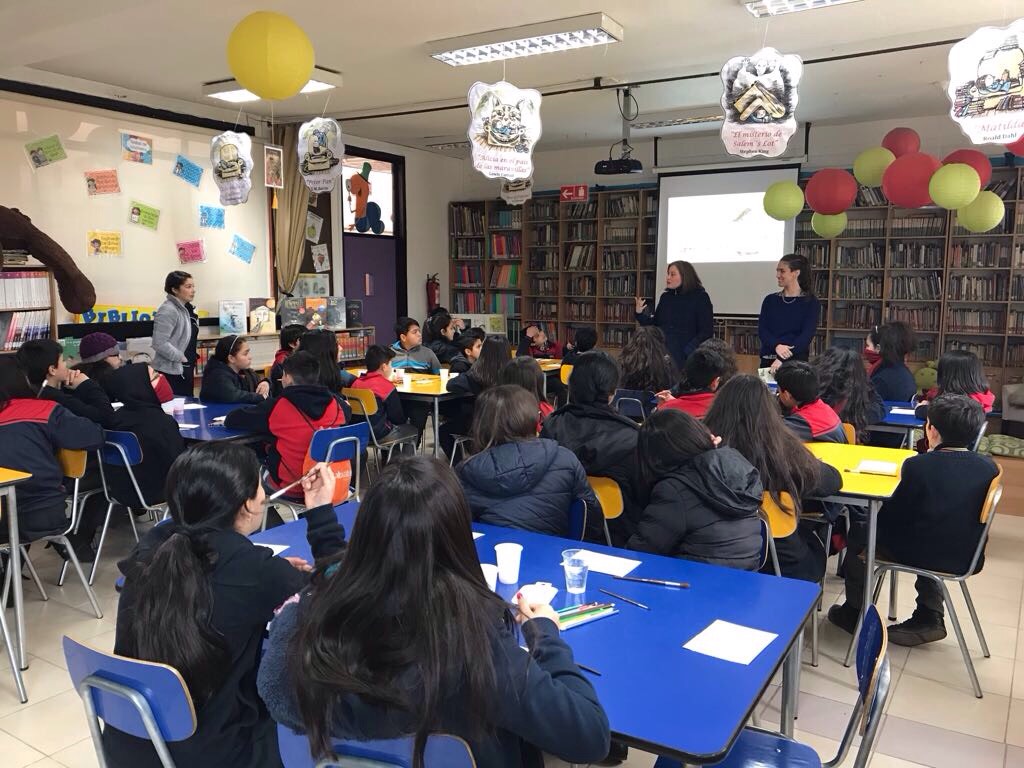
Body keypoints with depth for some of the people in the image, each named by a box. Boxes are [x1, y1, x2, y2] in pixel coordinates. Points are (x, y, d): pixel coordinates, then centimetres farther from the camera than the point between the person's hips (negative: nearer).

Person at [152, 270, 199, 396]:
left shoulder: (186, 308, 11)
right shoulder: (167, 311, -16)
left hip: (186, 370, 9)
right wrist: (182, 358, -18)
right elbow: (160, 343, -24)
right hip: (172, 372, -9)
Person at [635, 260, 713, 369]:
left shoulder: (700, 297, -4)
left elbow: (706, 331, -8)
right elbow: (655, 324, 17)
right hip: (662, 354, 5)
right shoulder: (666, 297, 11)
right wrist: (640, 314, -1)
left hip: (685, 358, -5)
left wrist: (688, 352, -18)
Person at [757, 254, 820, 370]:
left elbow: (807, 335, -11)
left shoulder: (811, 302, 0)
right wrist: (776, 345, -21)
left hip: (796, 361, -3)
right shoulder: (770, 300, 10)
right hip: (768, 361, 3)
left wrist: (782, 359, -23)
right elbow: (762, 330, 0)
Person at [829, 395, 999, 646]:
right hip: (964, 556, 6)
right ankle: (930, 616, 29)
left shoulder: (919, 466, -23)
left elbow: (890, 517, -12)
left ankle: (855, 612, 31)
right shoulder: (988, 466, -7)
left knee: (858, 533, 16)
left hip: (923, 555, -5)